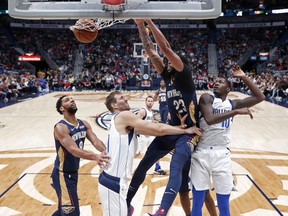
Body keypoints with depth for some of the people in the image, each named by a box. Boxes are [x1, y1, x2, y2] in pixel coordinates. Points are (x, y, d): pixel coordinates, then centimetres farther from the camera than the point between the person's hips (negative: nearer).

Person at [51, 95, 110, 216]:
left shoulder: (84, 124, 2)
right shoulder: (60, 128, -22)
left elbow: (95, 141, -10)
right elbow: (74, 150, -35)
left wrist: (106, 152, -31)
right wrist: (95, 157, -50)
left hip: (74, 172, 8)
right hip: (63, 174, -8)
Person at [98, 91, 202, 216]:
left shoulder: (121, 121, 15)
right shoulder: (124, 116, -13)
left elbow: (153, 131, 10)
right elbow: (158, 129, -15)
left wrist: (179, 127, 4)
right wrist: (185, 130, -4)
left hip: (114, 179, 10)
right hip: (113, 181, -10)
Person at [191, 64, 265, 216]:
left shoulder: (233, 104, 11)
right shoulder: (207, 98, -3)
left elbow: (260, 97, 6)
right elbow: (209, 119, -21)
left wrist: (243, 77, 4)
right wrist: (236, 112, -20)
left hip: (222, 154, 3)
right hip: (202, 153, -3)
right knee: (197, 201, 6)